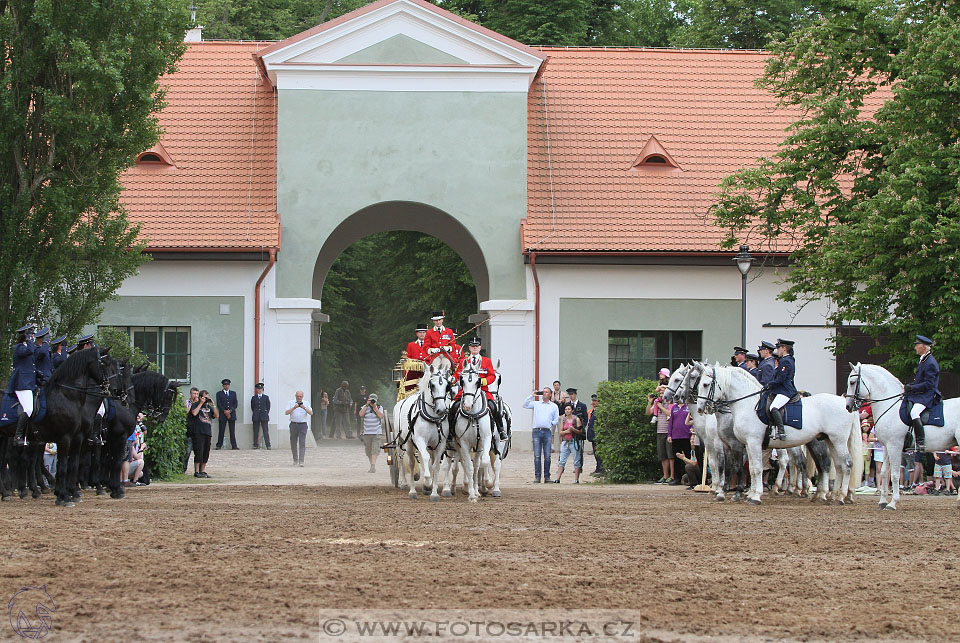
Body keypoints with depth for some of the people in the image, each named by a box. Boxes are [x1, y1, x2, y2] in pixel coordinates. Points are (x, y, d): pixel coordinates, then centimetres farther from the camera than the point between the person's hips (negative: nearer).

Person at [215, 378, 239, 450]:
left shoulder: (233, 393, 14)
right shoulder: (219, 393, 8)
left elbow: (235, 404, 7)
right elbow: (219, 404, -1)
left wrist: (230, 411, -8)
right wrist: (225, 411, -11)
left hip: (231, 414, 2)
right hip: (222, 415, -2)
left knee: (232, 432, 0)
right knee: (221, 431, -3)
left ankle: (234, 446, 0)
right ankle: (219, 446, -1)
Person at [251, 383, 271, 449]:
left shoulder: (266, 397, 9)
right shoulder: (254, 398, 11)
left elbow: (268, 406, 10)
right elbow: (252, 407, 14)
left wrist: (266, 413, 5)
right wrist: (255, 413, 8)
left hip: (264, 416, -1)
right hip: (256, 417, 1)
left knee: (265, 431, -5)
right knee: (255, 431, 0)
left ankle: (268, 445, -6)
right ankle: (255, 445, 4)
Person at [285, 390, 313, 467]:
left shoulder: (306, 403, 9)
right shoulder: (291, 403, 8)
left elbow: (311, 413, -1)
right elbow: (286, 413, -2)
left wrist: (304, 408, -16)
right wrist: (294, 408, -15)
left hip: (303, 425, -1)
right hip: (293, 425, 1)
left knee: (302, 443, -10)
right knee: (293, 443, 4)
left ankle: (301, 461, -14)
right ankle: (295, 460, 19)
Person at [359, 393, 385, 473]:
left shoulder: (379, 408, 3)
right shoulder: (365, 407, 6)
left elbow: (381, 416, -12)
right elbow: (361, 414, -10)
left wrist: (375, 407, -14)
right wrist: (367, 405, -12)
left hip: (376, 433, -3)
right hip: (367, 432, 3)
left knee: (375, 449, -14)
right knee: (368, 450, 8)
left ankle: (373, 466, -20)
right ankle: (372, 465, 20)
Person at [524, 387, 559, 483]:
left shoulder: (554, 406, 15)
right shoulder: (536, 404, 14)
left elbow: (556, 419, 16)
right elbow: (525, 405, 4)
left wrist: (552, 424, -1)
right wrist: (531, 396, 3)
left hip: (547, 432, 0)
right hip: (537, 431, 0)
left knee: (547, 456, -2)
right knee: (537, 456, -3)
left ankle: (547, 476, 3)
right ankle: (537, 476, 0)